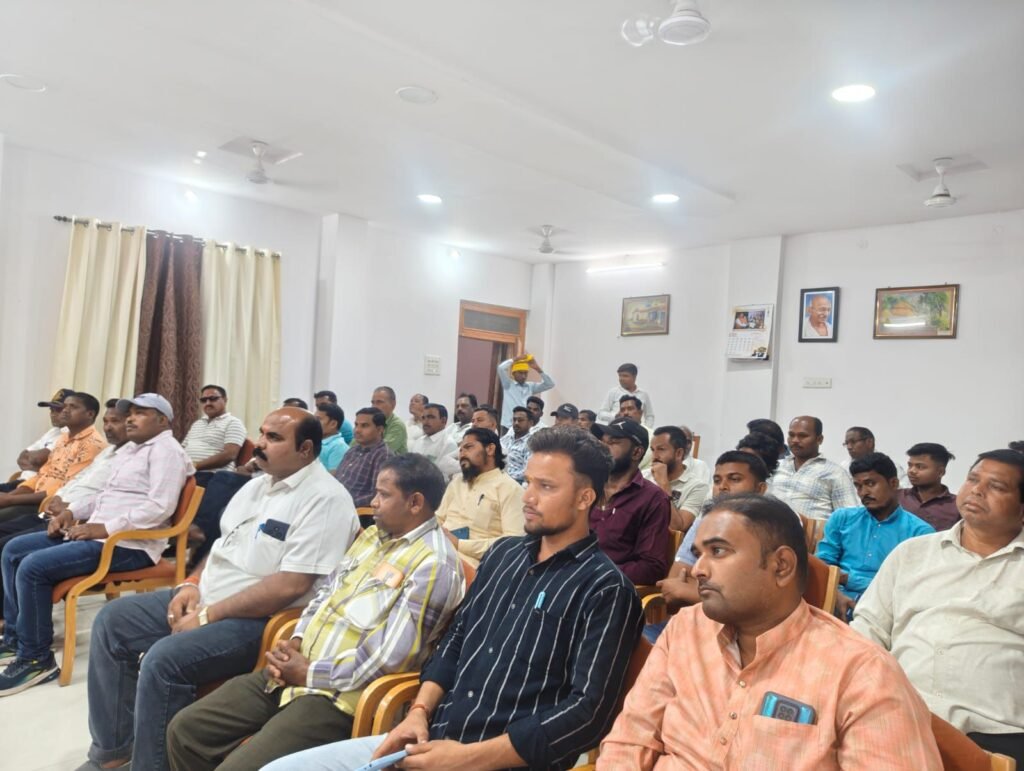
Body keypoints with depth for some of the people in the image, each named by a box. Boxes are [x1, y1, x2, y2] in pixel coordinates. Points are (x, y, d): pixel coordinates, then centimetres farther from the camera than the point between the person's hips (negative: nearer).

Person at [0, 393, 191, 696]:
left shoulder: (166, 449, -12)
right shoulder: (130, 450, 21)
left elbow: (160, 507, -24)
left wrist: (105, 528, -23)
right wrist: (74, 513, 11)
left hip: (129, 546, -11)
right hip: (96, 533, 11)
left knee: (33, 567, -21)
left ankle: (35, 659, -6)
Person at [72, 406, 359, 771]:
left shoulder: (324, 499, -20)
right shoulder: (260, 482, 10)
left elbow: (290, 585, -25)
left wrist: (208, 616, -19)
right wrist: (192, 584, 1)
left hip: (262, 620, -10)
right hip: (206, 597, 10)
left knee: (162, 659, -26)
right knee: (111, 621, 7)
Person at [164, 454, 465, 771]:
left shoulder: (434, 564, -18)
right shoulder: (372, 535, 12)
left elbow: (390, 657, -21)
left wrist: (308, 673, -13)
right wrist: (295, 642, -1)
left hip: (339, 694, -8)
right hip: (293, 670, 9)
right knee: (185, 729, 6)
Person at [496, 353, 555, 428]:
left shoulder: (531, 386, 12)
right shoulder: (508, 385, 2)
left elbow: (550, 384, 6)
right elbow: (501, 368, -13)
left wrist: (538, 369, -1)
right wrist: (517, 358, -5)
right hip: (509, 425, -4)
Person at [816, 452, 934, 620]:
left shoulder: (920, 531, 8)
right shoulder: (841, 518, 18)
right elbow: (821, 565, 9)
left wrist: (845, 577, -3)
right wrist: (836, 595, -13)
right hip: (839, 600, 1)